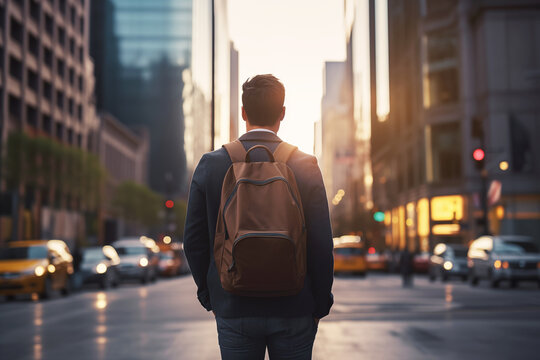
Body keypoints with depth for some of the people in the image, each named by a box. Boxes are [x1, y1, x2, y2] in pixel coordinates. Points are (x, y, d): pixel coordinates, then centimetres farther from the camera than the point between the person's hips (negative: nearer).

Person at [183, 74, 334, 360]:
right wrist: (321, 303, 5)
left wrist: (208, 296, 12)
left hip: (233, 308, 1)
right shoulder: (305, 166, -7)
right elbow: (321, 244, -7)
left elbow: (194, 241, 0)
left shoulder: (210, 165, -4)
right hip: (294, 311, -1)